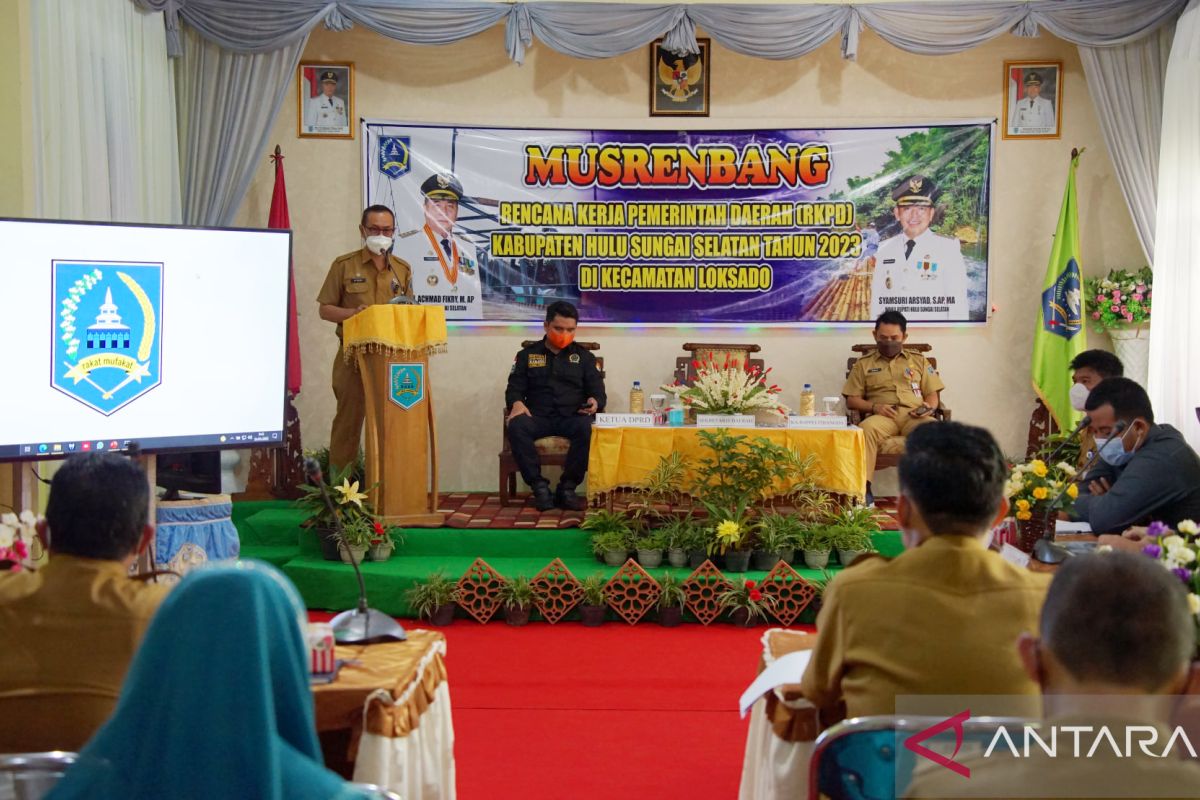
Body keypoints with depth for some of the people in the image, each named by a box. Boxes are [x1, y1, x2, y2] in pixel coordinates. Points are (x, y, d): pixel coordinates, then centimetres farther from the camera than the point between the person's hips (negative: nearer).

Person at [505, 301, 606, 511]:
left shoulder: (584, 356, 18)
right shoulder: (527, 355, 18)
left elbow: (598, 391, 13)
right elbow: (514, 388, 13)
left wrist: (595, 402, -13)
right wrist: (517, 403, -12)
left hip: (572, 418, 0)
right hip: (538, 417, 0)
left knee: (588, 428, -37)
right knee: (516, 426, -35)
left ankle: (567, 488, -24)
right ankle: (539, 486, -27)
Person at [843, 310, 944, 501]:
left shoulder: (919, 361, 24)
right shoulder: (864, 364, 20)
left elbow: (932, 395, 21)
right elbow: (852, 400, 14)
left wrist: (928, 407, -3)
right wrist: (874, 406, -5)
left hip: (914, 416, 1)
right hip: (883, 417, -1)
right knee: (866, 428, -38)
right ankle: (863, 487, -42)